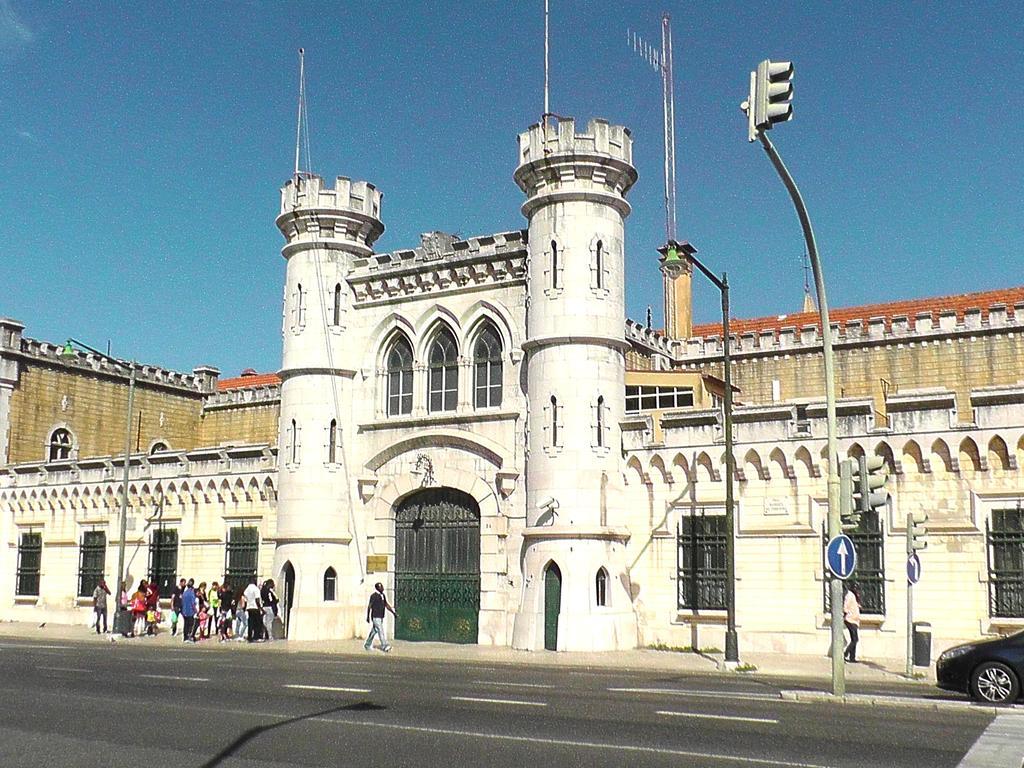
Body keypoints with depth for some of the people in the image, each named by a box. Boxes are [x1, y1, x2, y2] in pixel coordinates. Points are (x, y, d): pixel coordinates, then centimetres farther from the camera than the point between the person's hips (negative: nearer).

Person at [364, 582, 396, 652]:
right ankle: (384, 646, -11)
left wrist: (393, 613, 7)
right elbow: (369, 606, -10)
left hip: (381, 617, 8)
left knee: (374, 631, 15)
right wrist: (368, 617, -9)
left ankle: (367, 645, 26)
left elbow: (386, 605, 14)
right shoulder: (374, 596, -13)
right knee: (381, 631, -11)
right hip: (375, 617, -8)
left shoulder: (383, 595, 10)